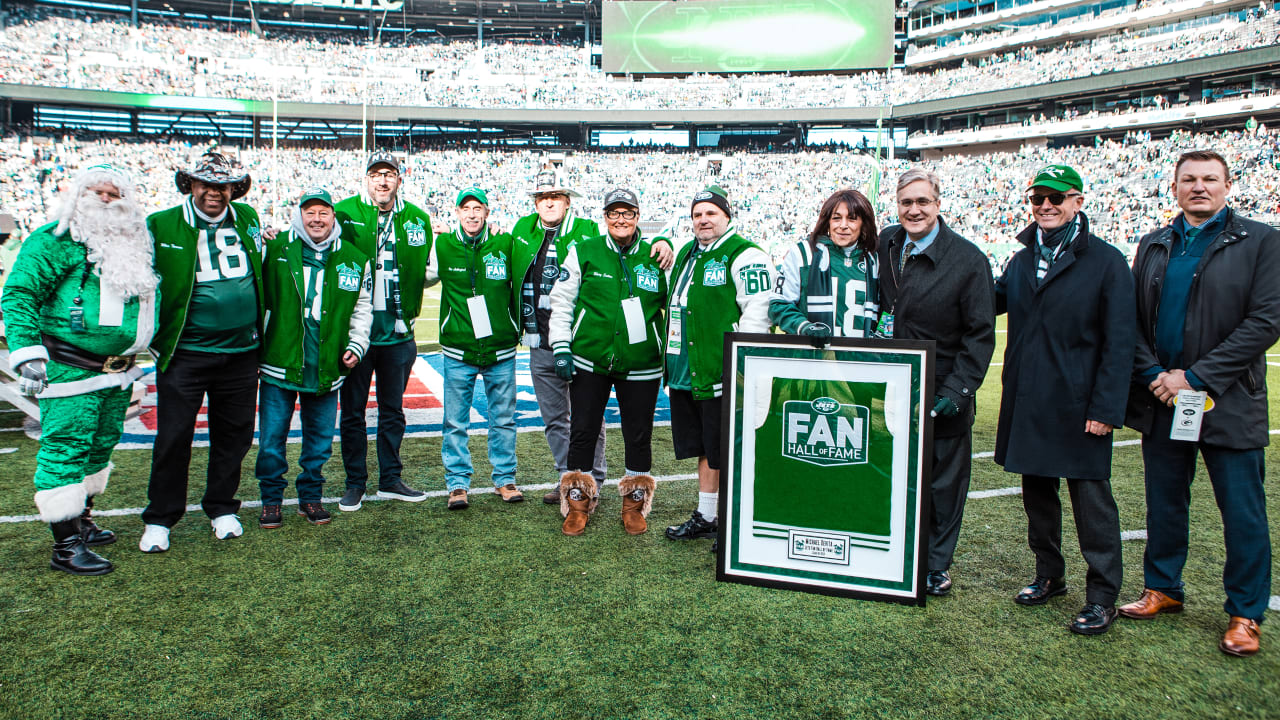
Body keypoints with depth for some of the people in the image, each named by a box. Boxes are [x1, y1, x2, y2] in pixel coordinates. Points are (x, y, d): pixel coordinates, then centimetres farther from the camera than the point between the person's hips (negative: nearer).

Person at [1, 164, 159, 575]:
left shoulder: (132, 245, 15)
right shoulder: (54, 241, -6)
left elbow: (142, 301, 28)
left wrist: (145, 344, 27)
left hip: (117, 370, 8)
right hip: (69, 370, -8)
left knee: (100, 447, 17)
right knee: (66, 449, -6)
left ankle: (81, 519, 34)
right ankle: (65, 546, -1)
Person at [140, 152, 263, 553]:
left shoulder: (247, 219, 7)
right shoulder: (162, 226, -4)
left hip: (240, 352, 3)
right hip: (185, 353, -3)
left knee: (233, 434, 12)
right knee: (173, 437, 2)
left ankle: (222, 509, 29)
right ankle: (159, 519, 18)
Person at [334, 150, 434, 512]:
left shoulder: (417, 219, 6)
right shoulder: (343, 213, -3)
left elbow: (424, 273, 13)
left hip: (397, 330, 3)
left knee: (392, 410, 13)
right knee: (352, 411, 7)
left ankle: (391, 480, 26)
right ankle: (355, 483, 20)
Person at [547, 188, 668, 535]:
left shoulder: (656, 257, 3)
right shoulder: (583, 253, 0)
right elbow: (561, 302, 3)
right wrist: (561, 348, -3)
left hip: (641, 366, 1)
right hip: (589, 361, 0)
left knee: (639, 436, 8)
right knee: (583, 432, 6)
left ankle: (635, 502, 26)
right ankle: (578, 502, 22)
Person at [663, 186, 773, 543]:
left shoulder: (745, 255, -9)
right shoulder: (686, 254, 17)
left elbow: (758, 311, -16)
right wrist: (673, 358, 24)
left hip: (723, 374, -8)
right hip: (687, 372, 8)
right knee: (704, 449, 16)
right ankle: (705, 517, 28)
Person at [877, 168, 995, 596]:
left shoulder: (968, 259, -10)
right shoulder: (886, 243, 4)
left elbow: (981, 335, -9)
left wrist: (956, 392, -17)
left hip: (942, 394, -4)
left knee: (942, 482, 7)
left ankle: (936, 565, 22)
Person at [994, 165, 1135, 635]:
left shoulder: (1107, 261, -6)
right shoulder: (1022, 261, 11)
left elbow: (1119, 342, -9)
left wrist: (1106, 409, -15)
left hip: (1078, 406, -5)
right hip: (1027, 403, 6)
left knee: (1091, 499, 1)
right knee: (1037, 493, 15)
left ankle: (1102, 596, 13)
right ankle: (1049, 575, 32)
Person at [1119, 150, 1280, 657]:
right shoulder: (1154, 247, 10)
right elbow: (1134, 321, 8)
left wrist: (1195, 377, -15)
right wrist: (1154, 376, -8)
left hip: (1228, 403, -4)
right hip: (1162, 402, 4)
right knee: (1164, 503, 15)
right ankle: (1163, 589, 31)